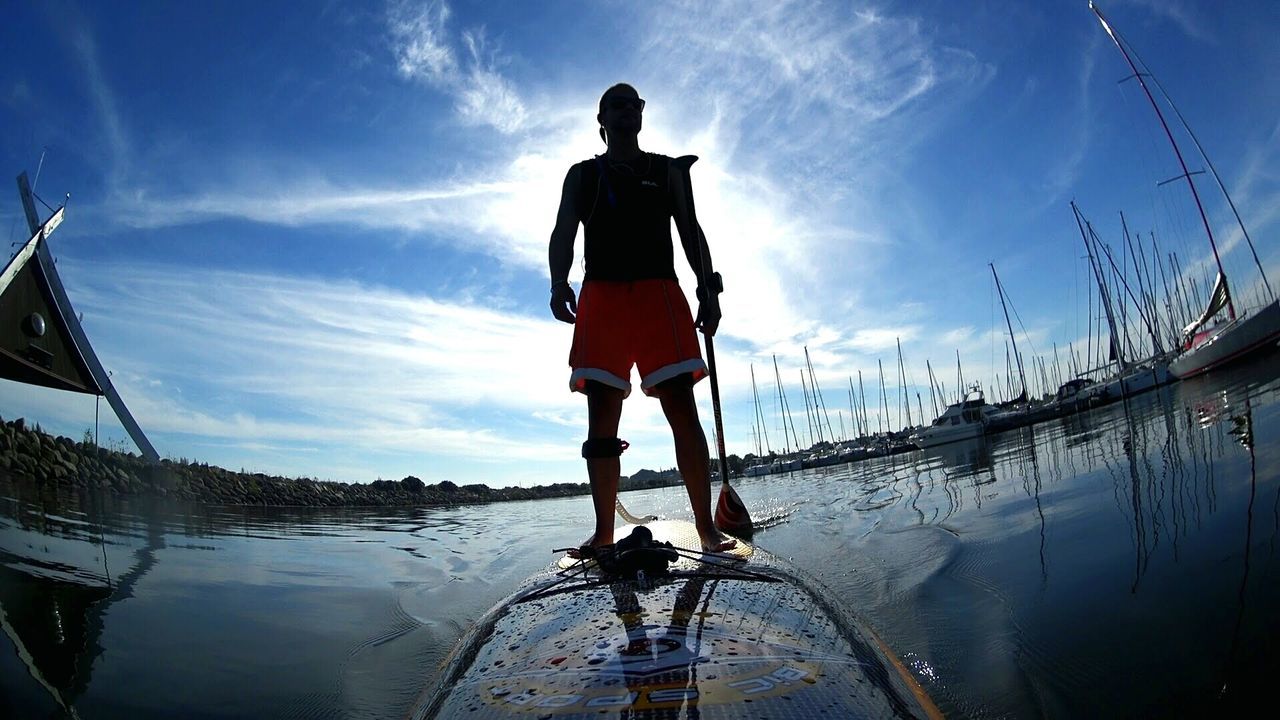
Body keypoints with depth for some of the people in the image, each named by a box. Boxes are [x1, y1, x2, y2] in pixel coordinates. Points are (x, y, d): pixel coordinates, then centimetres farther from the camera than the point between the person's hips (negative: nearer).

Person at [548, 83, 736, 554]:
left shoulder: (669, 171, 21)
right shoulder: (582, 175, 21)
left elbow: (691, 232, 14)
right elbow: (563, 233, 7)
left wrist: (708, 291, -1)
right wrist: (559, 284, -13)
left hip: (660, 294, 0)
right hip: (601, 297, 1)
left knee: (683, 410, -12)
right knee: (602, 419, -4)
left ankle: (707, 528, -9)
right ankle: (603, 532, 1)